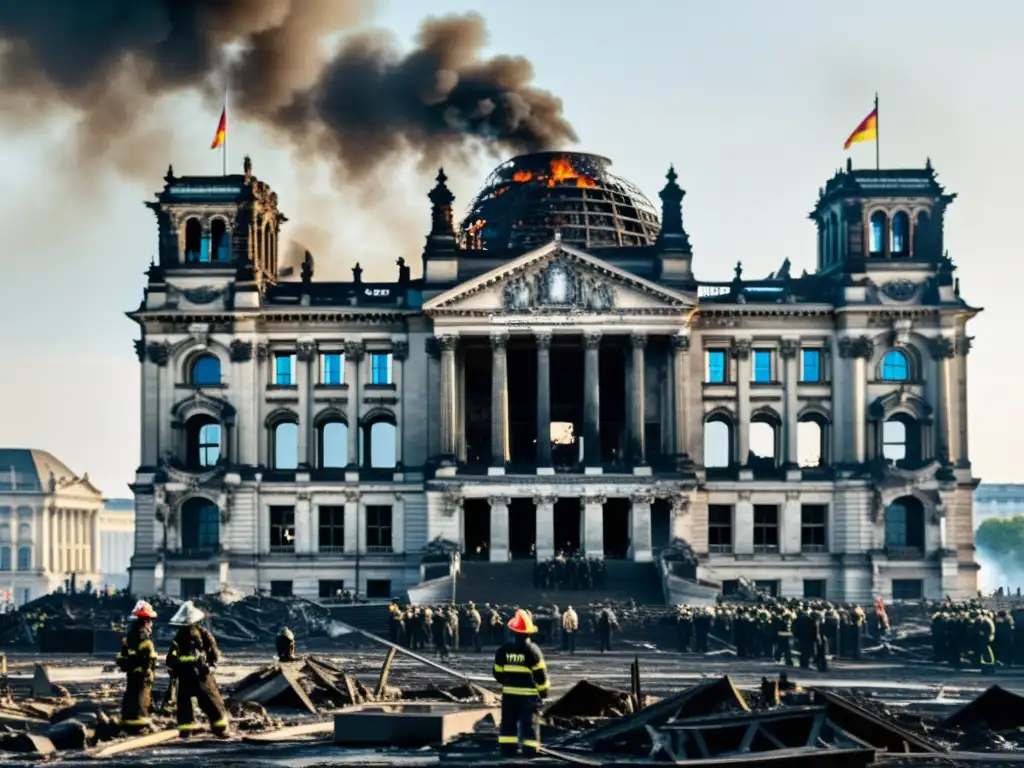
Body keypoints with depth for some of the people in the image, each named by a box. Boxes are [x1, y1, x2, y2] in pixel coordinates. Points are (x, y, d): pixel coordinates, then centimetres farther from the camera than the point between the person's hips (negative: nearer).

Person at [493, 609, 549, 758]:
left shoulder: (504, 649, 0)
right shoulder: (532, 650, -12)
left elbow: (498, 672, 7)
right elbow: (540, 673, -10)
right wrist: (543, 690, 2)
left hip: (509, 691, 3)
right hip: (528, 692, -3)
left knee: (508, 720, 12)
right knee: (529, 721, 0)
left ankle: (507, 747, 11)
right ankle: (530, 749, -3)